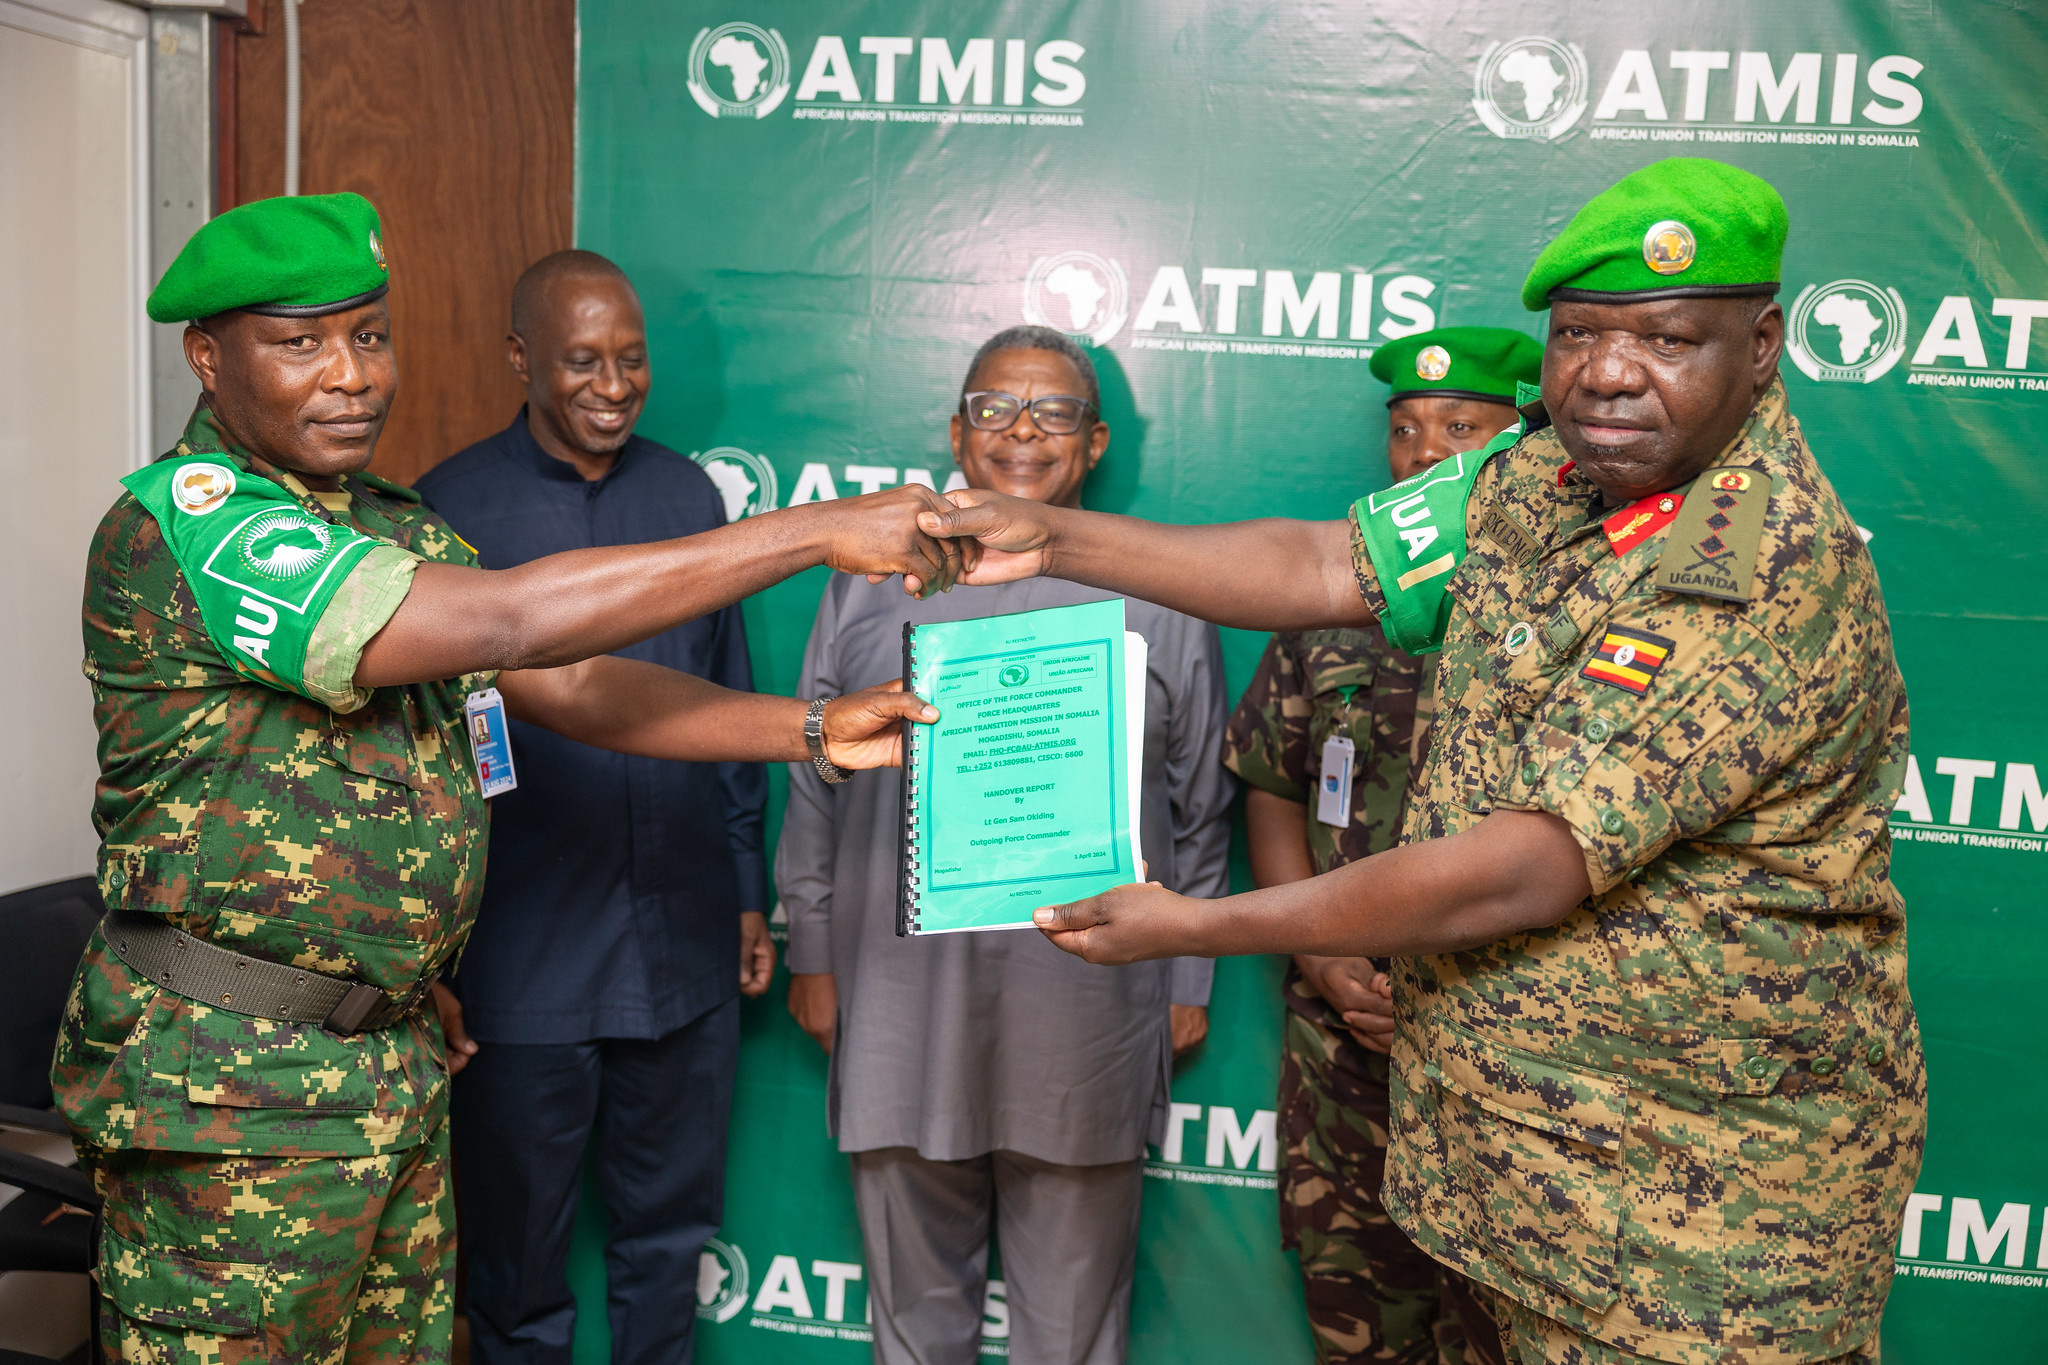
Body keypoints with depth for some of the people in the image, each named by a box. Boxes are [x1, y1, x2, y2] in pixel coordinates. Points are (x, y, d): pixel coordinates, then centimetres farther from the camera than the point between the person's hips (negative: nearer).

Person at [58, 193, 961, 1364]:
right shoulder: (182, 524, -19)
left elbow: (572, 688, 6)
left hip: (399, 1061, 8)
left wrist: (814, 730, -6)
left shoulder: (398, 527, 10)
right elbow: (507, 621, -28)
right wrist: (818, 531, -26)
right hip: (235, 1087, -7)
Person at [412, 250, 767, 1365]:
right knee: (519, 1255, 13)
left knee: (669, 1231, 17)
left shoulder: (688, 493, 5)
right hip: (522, 966, -3)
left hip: (685, 951, 3)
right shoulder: (451, 508, -6)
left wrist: (748, 892, 11)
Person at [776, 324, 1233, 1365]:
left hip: (1087, 1017, -1)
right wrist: (812, 955, 7)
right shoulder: (874, 581, 7)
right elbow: (813, 784, 10)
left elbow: (1199, 810, 8)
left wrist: (1188, 985, 7)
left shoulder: (1160, 598, 4)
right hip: (901, 1000, 1)